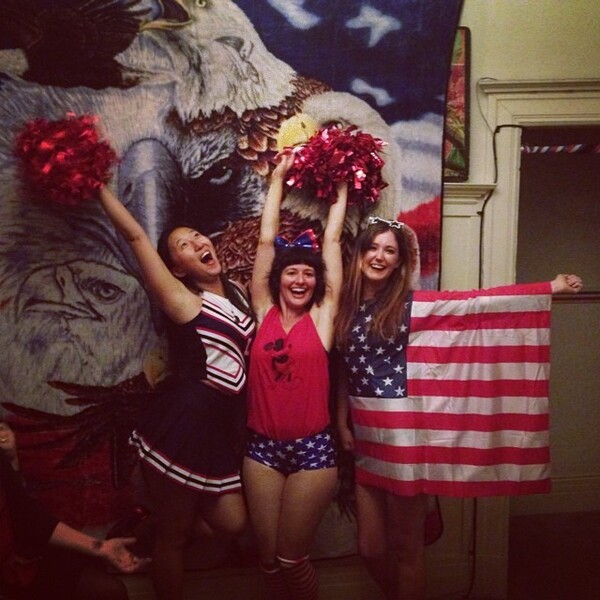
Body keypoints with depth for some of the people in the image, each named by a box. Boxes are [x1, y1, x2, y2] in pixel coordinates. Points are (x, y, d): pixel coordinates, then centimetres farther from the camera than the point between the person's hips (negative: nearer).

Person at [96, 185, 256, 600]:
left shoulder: (237, 292, 7)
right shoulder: (185, 302, -13)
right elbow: (136, 236, -16)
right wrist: (98, 185, -14)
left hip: (223, 428, 7)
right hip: (183, 427, -7)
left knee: (231, 525, 14)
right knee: (173, 536, 12)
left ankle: (158, 519, 36)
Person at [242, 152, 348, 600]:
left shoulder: (322, 317, -2)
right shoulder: (264, 313, 2)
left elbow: (332, 240, 2)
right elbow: (266, 239, 3)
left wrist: (341, 187, 10)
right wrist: (278, 177, 9)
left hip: (312, 448, -2)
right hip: (263, 446, 2)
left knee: (292, 558, 8)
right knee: (267, 557, 13)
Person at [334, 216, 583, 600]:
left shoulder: (411, 304, -7)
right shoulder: (348, 306, 6)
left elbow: (476, 302, -11)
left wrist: (553, 286, -13)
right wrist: (342, 423, 11)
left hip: (401, 434, -5)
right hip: (364, 436, 5)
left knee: (406, 548, 10)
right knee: (370, 548, 16)